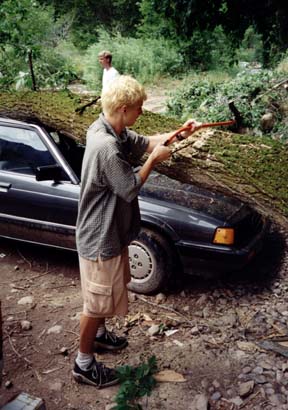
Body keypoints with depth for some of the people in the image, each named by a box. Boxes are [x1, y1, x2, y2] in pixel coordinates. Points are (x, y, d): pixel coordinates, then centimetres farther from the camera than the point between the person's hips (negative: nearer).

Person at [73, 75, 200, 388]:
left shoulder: (109, 129, 0)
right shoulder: (106, 146, -31)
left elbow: (146, 142, 14)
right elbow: (130, 189, -22)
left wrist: (179, 133, 4)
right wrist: (155, 159, -10)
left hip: (109, 230, 10)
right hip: (101, 236, -10)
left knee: (104, 295, 27)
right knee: (97, 301, 6)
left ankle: (98, 334, 49)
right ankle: (84, 364, 25)